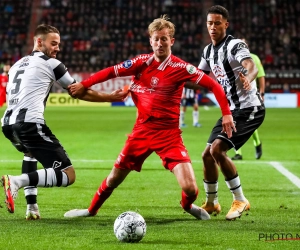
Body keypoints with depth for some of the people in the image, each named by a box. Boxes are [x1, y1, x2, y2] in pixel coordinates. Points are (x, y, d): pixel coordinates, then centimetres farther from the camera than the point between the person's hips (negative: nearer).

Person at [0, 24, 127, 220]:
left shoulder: (17, 65, 25)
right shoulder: (50, 63, 6)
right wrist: (111, 97, 23)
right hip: (30, 123, -8)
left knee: (31, 153, 41)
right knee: (68, 175, -6)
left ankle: (32, 207, 24)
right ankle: (17, 181, -25)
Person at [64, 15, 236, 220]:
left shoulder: (181, 68, -11)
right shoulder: (142, 62, -2)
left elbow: (214, 85, -10)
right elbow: (112, 72, 5)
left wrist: (226, 113, -17)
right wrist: (84, 85, 0)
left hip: (169, 134, -3)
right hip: (142, 131, 3)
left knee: (190, 188, -14)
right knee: (115, 177, 12)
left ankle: (187, 205, 22)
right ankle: (91, 210, 37)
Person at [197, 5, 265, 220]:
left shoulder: (235, 46, -17)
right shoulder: (208, 51, 8)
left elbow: (252, 67, -36)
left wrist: (248, 79, -58)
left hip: (249, 108, -9)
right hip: (232, 110, 9)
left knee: (217, 149, -21)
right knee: (208, 155, 9)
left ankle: (240, 200, -8)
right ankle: (211, 203, 28)